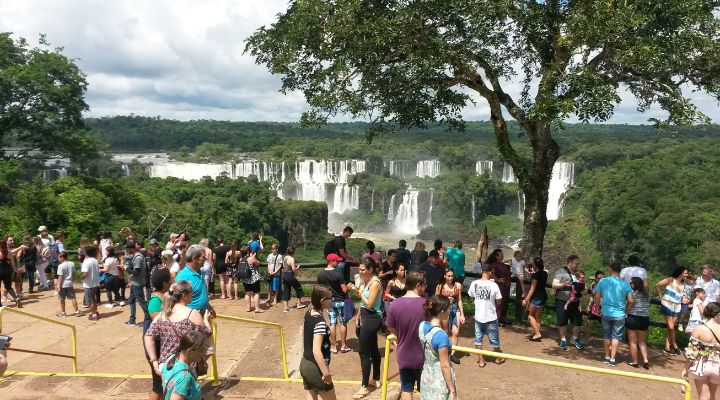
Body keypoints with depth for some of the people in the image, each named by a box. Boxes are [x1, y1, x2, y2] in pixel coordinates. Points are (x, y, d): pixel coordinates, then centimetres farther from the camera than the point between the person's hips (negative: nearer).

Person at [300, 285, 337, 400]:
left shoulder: (309, 313, 0)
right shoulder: (320, 322, -25)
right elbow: (316, 351, -30)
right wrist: (326, 373, -27)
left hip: (305, 364, 8)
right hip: (315, 368, -8)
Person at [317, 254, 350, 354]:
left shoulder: (321, 274, -5)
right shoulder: (338, 274, -19)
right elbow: (344, 290, -18)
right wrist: (348, 286, 2)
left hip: (329, 301, 4)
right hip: (340, 301, -4)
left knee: (332, 323, 11)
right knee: (343, 323, 10)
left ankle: (333, 346, 17)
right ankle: (343, 346, 15)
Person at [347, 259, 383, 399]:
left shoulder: (375, 283, -20)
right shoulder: (367, 281, 7)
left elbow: (369, 304, -23)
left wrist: (359, 291, -17)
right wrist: (359, 315, 11)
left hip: (372, 319, -10)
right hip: (368, 318, 10)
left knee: (363, 351, -5)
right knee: (373, 349, 18)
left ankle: (365, 387, 2)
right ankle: (376, 380, 30)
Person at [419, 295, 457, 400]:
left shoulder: (422, 326, -6)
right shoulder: (441, 335, -27)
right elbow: (445, 366, -22)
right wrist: (452, 390, -11)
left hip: (426, 377, 7)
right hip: (439, 382, -7)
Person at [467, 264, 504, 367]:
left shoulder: (474, 284, -8)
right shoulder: (494, 285, -18)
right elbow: (498, 302, -10)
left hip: (478, 316, 2)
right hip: (491, 317, -2)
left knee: (478, 338, 16)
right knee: (494, 339, 16)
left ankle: (481, 360, 20)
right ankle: (498, 358, 35)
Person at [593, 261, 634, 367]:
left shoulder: (603, 281, -4)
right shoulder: (625, 284, -6)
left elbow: (597, 297, 1)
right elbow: (631, 300, -8)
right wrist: (626, 311, 7)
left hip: (606, 313, 1)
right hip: (619, 314, -1)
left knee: (606, 335, 15)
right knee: (616, 337, 7)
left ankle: (607, 357, 24)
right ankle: (612, 359, 5)